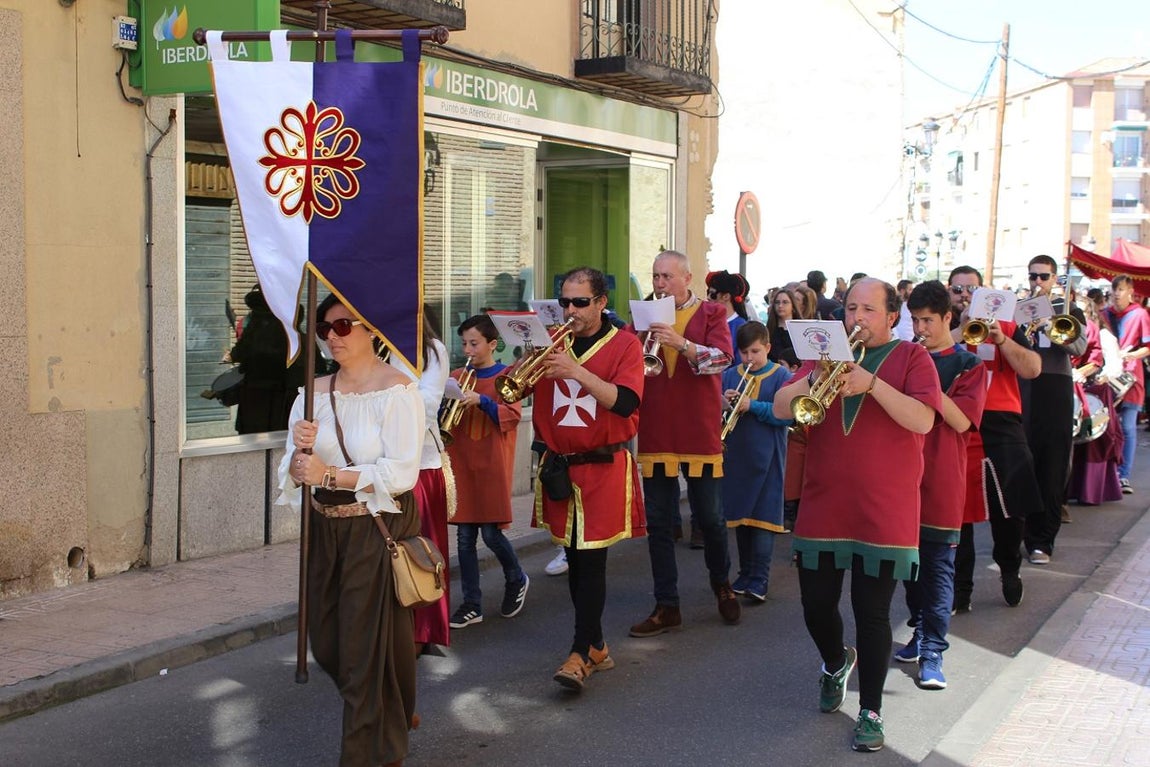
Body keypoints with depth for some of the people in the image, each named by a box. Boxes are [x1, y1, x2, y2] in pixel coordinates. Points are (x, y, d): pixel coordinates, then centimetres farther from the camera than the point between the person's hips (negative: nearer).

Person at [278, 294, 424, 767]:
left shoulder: (397, 391, -10)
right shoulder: (315, 393, 6)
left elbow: (402, 472, -19)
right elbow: (292, 474, 5)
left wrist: (330, 474, -20)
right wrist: (300, 452, -17)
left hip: (378, 529, -6)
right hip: (326, 529, 6)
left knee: (369, 644, -1)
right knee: (328, 643, 14)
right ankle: (389, 713, 41)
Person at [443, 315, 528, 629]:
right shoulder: (457, 377, 10)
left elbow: (513, 415, -11)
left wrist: (481, 400, -23)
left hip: (493, 465, -4)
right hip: (462, 464, 4)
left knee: (491, 532, -7)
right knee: (464, 537, 3)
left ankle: (516, 580, 22)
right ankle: (472, 605, 11)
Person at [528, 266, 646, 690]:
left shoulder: (624, 345, -4)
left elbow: (624, 402, -19)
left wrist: (576, 371, -27)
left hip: (603, 468, -5)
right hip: (559, 465, 5)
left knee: (591, 560, -8)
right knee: (575, 559, 10)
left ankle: (581, 654, -5)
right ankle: (596, 646, 21)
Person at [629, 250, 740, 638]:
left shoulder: (711, 314, 1)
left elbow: (722, 357, -16)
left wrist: (682, 344, -32)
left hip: (699, 431, -3)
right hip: (655, 431, 3)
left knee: (709, 518, 7)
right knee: (658, 522, 4)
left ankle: (722, 584, 32)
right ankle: (667, 606, 12)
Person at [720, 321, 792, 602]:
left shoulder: (781, 376, -3)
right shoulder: (729, 375, 8)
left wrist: (752, 405, -20)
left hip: (767, 458, -4)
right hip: (735, 456, 4)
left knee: (763, 516, -4)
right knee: (740, 514, 11)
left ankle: (759, 579, -1)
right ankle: (745, 573, 22)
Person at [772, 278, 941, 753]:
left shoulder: (911, 358, 0)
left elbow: (923, 419, -16)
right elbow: (781, 409, 0)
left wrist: (871, 383, -25)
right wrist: (814, 380, -18)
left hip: (884, 513, -3)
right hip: (822, 508, 4)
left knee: (872, 615, 0)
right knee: (817, 607, 10)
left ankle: (871, 712, 13)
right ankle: (835, 663, 41)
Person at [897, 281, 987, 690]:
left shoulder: (968, 365, -1)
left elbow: (961, 420, -13)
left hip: (941, 483, -4)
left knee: (938, 568, -3)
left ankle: (933, 653, -1)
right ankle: (921, 632, 27)